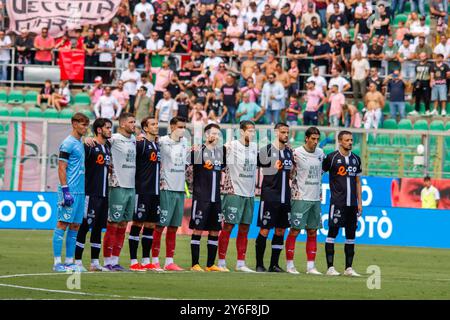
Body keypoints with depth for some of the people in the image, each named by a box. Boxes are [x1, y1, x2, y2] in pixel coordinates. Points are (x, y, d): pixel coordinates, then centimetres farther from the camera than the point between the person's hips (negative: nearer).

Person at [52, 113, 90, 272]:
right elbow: (61, 169, -13)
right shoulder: (67, 144, -9)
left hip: (80, 192, 9)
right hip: (70, 191, -9)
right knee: (63, 224, -7)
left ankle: (69, 261, 12)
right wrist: (65, 191, -19)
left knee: (75, 226, 8)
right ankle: (57, 262, -7)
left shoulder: (80, 143, 16)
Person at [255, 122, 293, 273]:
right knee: (264, 230, -5)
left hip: (285, 197, 6)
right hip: (269, 197, -6)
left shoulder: (289, 152, 13)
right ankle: (259, 264, 1)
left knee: (280, 231, 7)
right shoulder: (266, 150, -6)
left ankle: (274, 264, 14)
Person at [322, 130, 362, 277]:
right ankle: (330, 267, -3)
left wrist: (359, 203, 14)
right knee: (332, 232, -5)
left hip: (352, 203, 6)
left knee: (351, 235, 6)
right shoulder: (332, 158, -4)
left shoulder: (356, 159, 13)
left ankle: (349, 268, 12)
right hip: (337, 202, -6)